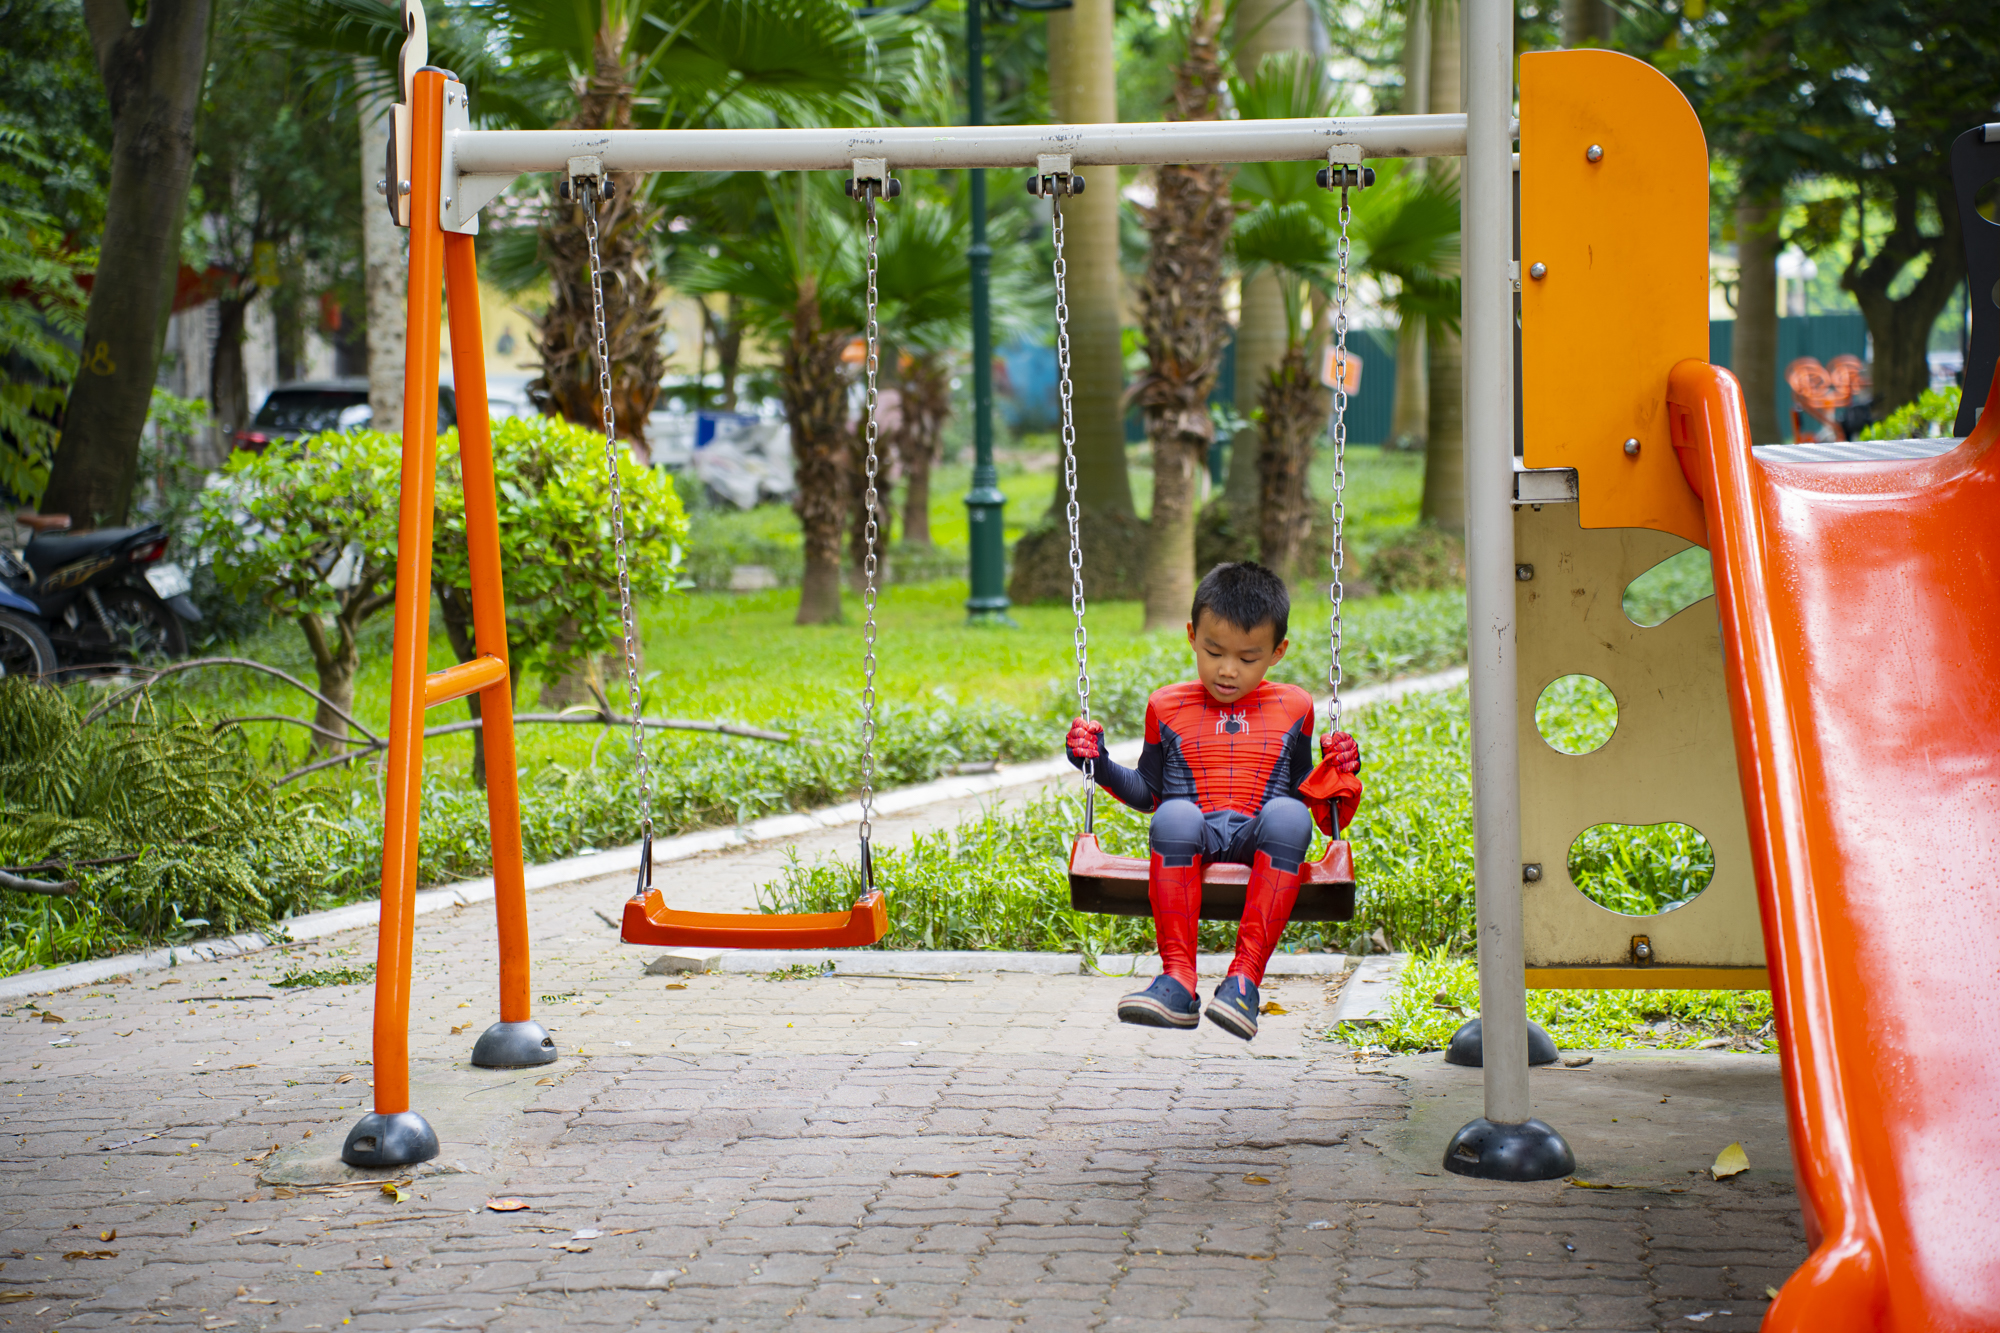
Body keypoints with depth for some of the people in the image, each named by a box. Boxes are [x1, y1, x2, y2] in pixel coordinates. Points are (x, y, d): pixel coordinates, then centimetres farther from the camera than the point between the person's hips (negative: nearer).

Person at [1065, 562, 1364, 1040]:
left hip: (1259, 848, 0)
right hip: (1189, 849, 0)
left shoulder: (1292, 708, 18)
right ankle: (1177, 981, -41)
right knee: (1176, 814, -37)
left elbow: (1303, 788, 25)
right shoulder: (1167, 708, 17)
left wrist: (1337, 771, 5)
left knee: (1288, 814, -36)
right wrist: (1100, 763, 10)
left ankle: (1245, 977, -40)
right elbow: (1147, 791, 26)